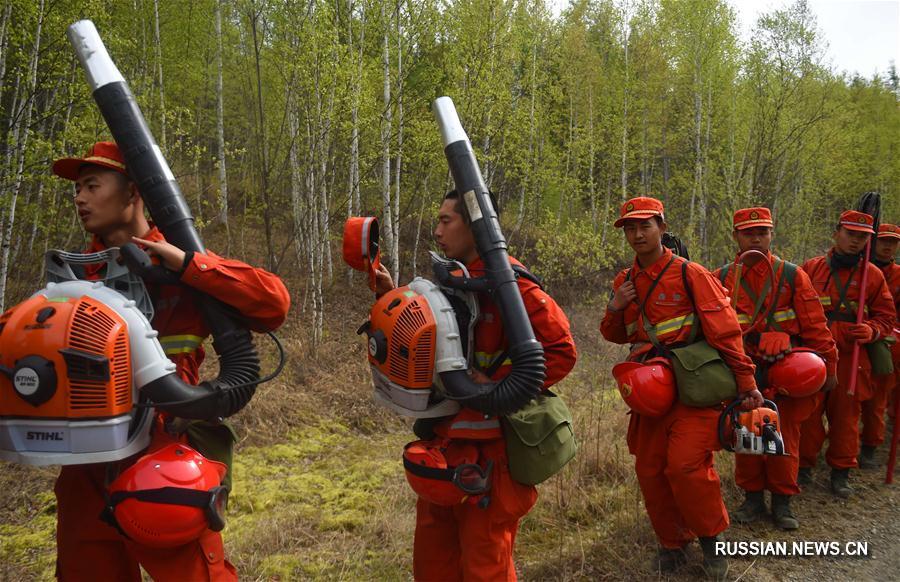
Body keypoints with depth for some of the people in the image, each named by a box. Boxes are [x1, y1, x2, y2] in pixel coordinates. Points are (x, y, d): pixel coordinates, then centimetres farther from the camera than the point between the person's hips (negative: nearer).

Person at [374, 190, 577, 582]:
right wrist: (393, 298, 5)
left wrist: (495, 387, -24)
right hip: (445, 443, 8)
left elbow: (561, 351, -19)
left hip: (488, 450, -8)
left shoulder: (507, 281, -16)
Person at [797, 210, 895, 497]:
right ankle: (804, 466, 20)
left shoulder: (873, 274, 6)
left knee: (845, 414, 8)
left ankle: (841, 472, 22)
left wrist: (872, 331, -12)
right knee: (808, 413, 4)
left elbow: (886, 317, 9)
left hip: (852, 357, 1)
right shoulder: (811, 268, 5)